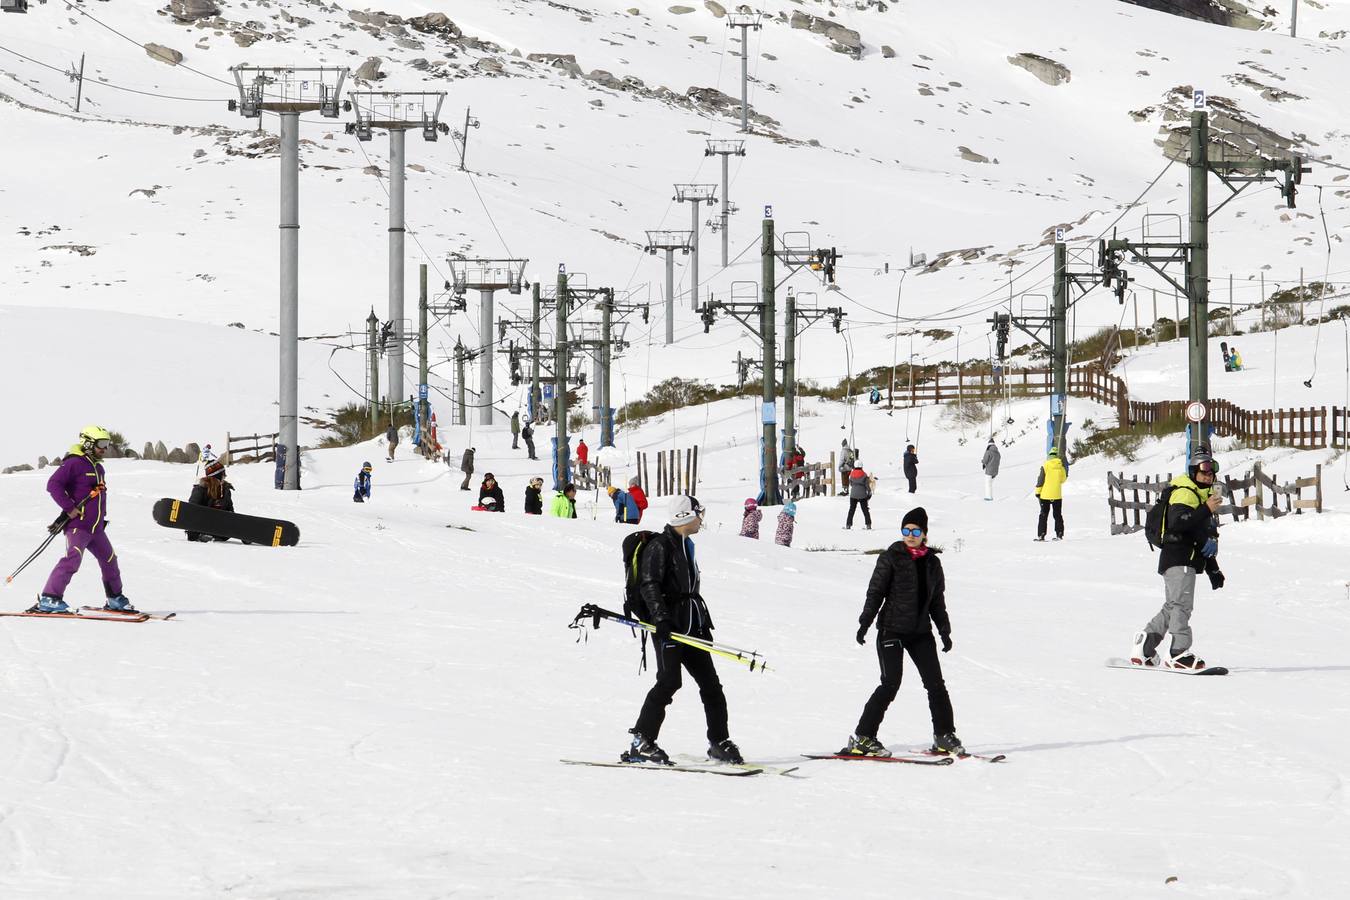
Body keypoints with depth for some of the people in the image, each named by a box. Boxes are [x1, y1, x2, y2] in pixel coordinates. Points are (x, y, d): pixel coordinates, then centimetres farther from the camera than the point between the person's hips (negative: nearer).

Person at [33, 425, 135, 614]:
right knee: (73, 558, -24)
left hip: (96, 528, 9)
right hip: (77, 525, -9)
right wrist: (69, 508, -21)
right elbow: (53, 484, -19)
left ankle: (115, 600, 34)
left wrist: (102, 518, 22)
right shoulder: (74, 463, -11)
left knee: (109, 560, 17)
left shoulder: (98, 468, 18)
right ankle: (48, 600, -27)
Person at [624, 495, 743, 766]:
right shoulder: (660, 546, -8)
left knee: (710, 683, 5)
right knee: (669, 681, -16)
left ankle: (718, 742, 12)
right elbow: (649, 585, -17)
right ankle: (641, 742, -14)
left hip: (692, 625, 9)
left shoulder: (685, 546, 21)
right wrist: (661, 618, -26)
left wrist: (704, 620, 28)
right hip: (669, 626, -9)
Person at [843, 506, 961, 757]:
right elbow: (875, 591, -5)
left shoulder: (932, 562, 11)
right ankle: (862, 738, -9)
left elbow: (937, 600, 19)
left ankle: (944, 736, 15)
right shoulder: (891, 557, -3)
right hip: (892, 630, -5)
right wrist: (865, 622, -13)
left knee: (935, 683, 3)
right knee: (891, 683, -13)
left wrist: (944, 629, 15)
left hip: (921, 632, 5)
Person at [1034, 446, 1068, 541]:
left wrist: (1038, 491, 1)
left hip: (1045, 495, -2)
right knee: (1058, 515, 12)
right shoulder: (1061, 466, -3)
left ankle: (1041, 535, -2)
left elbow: (1040, 480, -9)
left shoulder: (1045, 466, -11)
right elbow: (1063, 479, 10)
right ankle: (1059, 534, 9)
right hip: (1057, 495, 2)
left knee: (1043, 515, 4)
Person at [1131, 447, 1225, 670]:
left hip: (1189, 560, 10)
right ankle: (1179, 653, -22)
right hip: (1178, 558, -10)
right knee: (1182, 604, -17)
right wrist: (1206, 510, -31)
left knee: (1173, 607, 13)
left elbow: (1205, 538, 32)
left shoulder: (1203, 495, 25)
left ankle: (1144, 646, 18)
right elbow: (1177, 522, -27)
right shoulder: (1185, 493, -8)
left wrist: (1213, 570, 31)